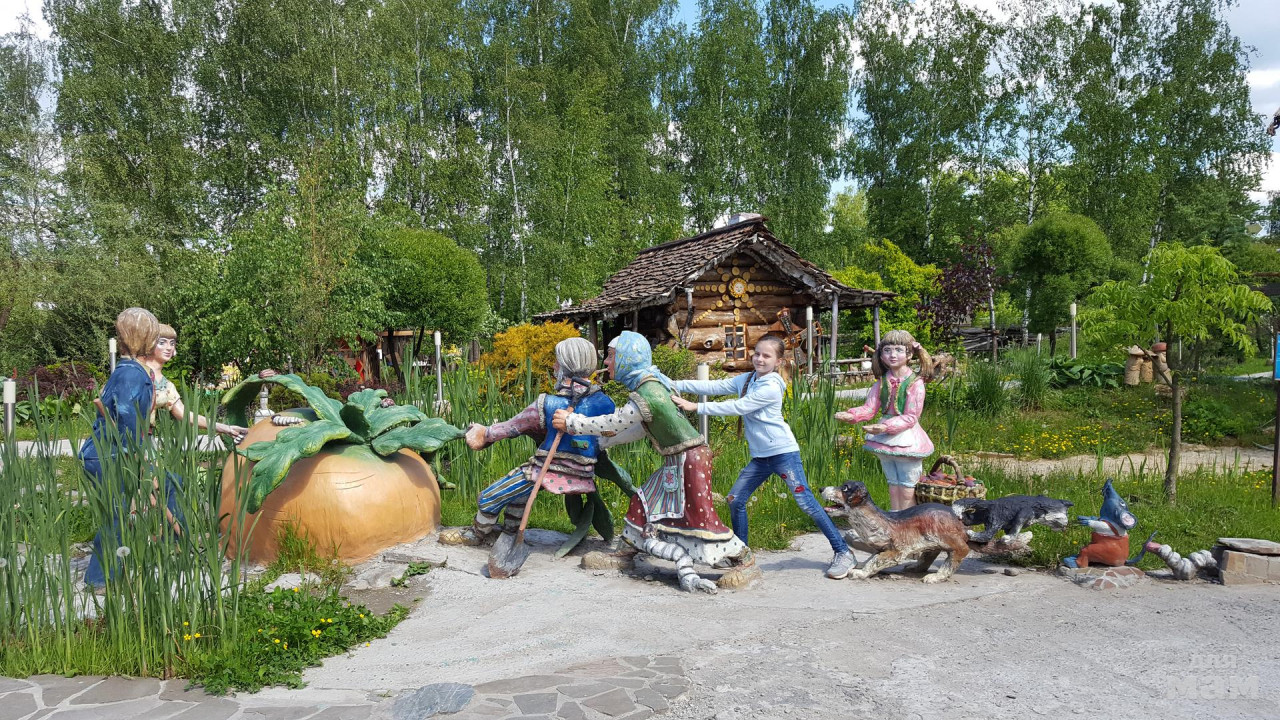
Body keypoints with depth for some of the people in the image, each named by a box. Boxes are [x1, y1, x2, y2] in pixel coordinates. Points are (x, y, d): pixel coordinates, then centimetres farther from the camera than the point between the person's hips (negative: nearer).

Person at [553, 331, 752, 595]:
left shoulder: (646, 394, -23)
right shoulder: (653, 382, 7)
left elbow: (613, 423, -15)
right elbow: (643, 428, 15)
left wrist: (570, 422, -3)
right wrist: (604, 441, 21)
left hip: (690, 459, -10)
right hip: (673, 464, 10)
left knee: (700, 518, -8)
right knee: (645, 514, 6)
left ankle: (743, 556, 16)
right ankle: (687, 572, 8)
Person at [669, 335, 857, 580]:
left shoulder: (771, 387, -17)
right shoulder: (747, 379, 8)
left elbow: (737, 407, -21)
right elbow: (714, 386, 5)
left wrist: (696, 407, -22)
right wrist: (676, 384, -3)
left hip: (783, 452, -8)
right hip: (760, 457, 8)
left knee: (805, 502, -12)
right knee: (734, 500, 6)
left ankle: (844, 553, -2)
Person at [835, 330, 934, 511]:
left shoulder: (915, 383, -13)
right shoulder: (882, 382, 3)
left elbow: (910, 417, -17)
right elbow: (869, 408, -2)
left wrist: (885, 427, -30)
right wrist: (852, 415, -22)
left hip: (907, 439, -5)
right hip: (885, 440, 5)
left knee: (907, 491, 4)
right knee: (893, 487, 16)